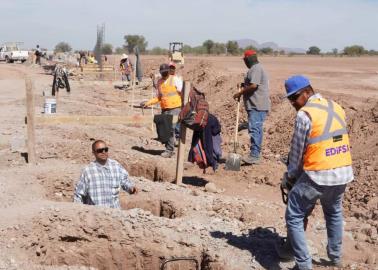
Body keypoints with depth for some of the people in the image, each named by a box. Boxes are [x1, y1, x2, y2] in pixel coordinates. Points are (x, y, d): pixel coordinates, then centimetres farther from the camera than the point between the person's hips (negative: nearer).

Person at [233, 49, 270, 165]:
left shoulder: (256, 69, -11)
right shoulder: (255, 68, 23)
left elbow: (253, 86, -22)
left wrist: (240, 93, -13)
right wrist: (243, 86, 16)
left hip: (257, 106, -11)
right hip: (256, 105, 11)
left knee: (254, 129, -14)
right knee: (256, 129, 13)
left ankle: (254, 155, -16)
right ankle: (255, 155, 19)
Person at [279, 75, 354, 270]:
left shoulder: (304, 114, -13)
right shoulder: (337, 108, 9)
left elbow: (297, 151, -6)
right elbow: (335, 139, 14)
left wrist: (290, 175, 9)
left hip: (317, 175, -8)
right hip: (343, 172, 8)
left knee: (294, 217, 5)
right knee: (334, 213, 29)